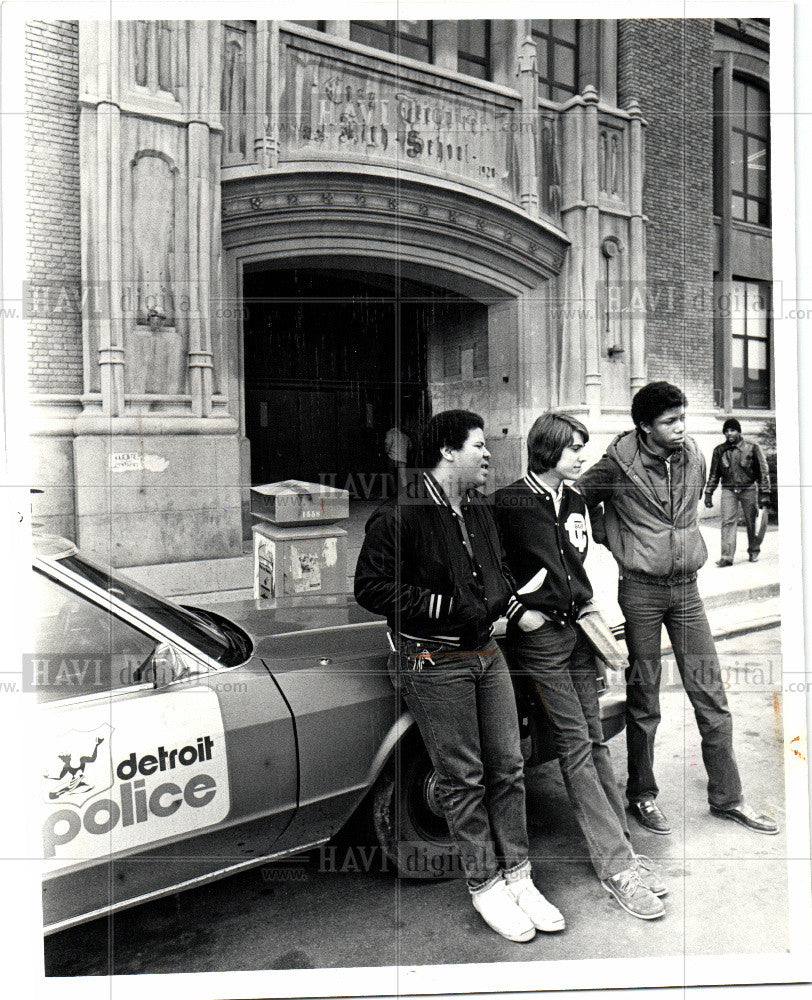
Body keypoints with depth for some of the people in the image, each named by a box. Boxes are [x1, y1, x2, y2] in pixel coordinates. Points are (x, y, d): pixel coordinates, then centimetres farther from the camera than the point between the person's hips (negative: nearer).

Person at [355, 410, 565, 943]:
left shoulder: (480, 509, 12)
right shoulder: (399, 516, -15)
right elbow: (371, 587, -18)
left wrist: (508, 600, 4)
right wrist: (448, 607, -19)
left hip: (487, 652, 8)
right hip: (433, 663, -7)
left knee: (508, 768, 12)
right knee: (463, 779, 4)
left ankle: (517, 878, 27)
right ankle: (484, 885, 22)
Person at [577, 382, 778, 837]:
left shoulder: (695, 458, 5)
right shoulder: (619, 463, -10)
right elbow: (581, 498, 5)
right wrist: (614, 541, 4)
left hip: (687, 588, 4)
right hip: (640, 590, -4)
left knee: (712, 695, 7)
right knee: (643, 700, 6)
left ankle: (727, 796, 23)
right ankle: (642, 795, 23)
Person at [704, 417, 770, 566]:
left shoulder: (752, 448, -1)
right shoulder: (719, 450, 6)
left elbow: (763, 471, 1)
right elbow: (713, 474, 14)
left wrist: (764, 494, -4)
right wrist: (708, 493, 9)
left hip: (749, 489, -1)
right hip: (728, 490, 1)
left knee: (751, 523, 8)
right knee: (728, 522, -10)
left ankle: (754, 551, 28)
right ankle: (727, 556, -12)